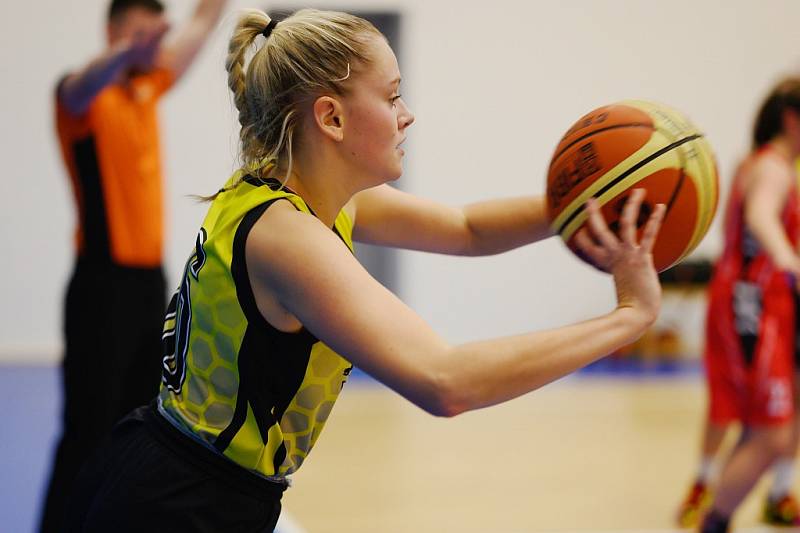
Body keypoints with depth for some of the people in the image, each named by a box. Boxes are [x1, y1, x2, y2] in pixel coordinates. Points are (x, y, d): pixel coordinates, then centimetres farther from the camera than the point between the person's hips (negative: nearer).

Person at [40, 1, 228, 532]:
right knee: (88, 433, -6)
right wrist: (128, 50, -58)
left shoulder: (149, 90, 12)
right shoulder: (84, 94, -10)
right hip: (105, 285, -8)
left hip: (150, 282, 8)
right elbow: (84, 85, -37)